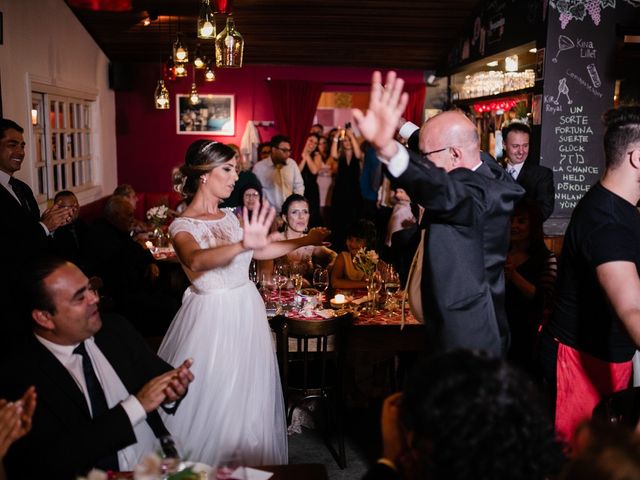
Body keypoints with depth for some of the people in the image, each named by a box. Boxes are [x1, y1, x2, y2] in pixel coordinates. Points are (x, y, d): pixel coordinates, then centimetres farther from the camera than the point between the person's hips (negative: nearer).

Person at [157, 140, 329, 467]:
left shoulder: (230, 217, 7)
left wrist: (304, 240, 18)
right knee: (212, 404, 3)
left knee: (249, 397, 16)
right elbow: (196, 260, -37)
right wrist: (242, 245, -54)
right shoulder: (182, 226, -15)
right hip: (212, 316, -7)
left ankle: (249, 462, 32)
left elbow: (260, 251, 20)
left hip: (246, 311, 7)